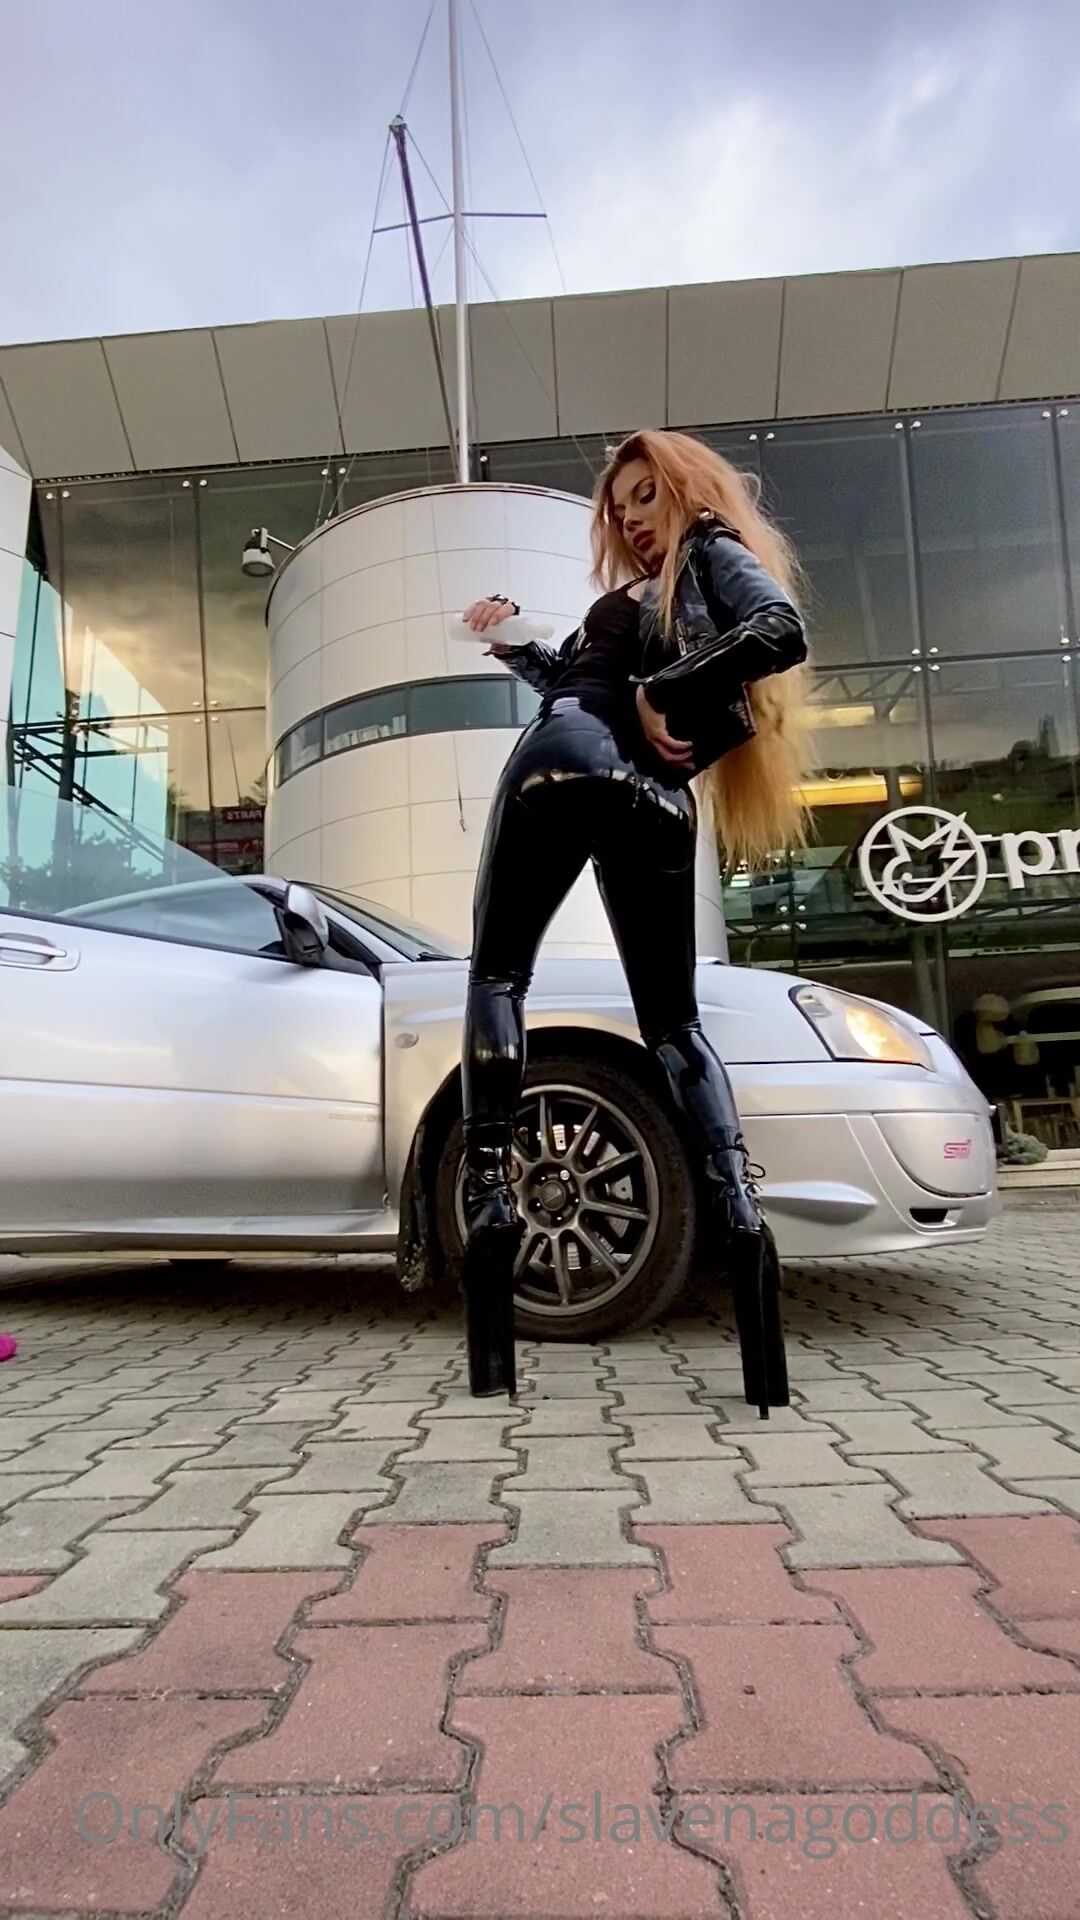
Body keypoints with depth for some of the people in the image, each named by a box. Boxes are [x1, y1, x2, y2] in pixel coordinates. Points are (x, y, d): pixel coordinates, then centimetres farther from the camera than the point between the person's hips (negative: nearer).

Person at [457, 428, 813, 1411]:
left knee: (498, 971, -3)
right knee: (673, 1017, 5)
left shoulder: (716, 548, 11)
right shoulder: (648, 590, 34)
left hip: (568, 762, -8)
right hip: (660, 801, 8)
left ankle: (490, 1185, -19)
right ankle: (740, 1206, -13)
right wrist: (513, 644, 28)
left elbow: (783, 631, -10)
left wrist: (664, 696, -10)